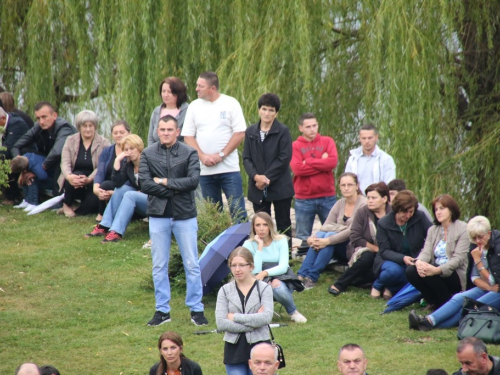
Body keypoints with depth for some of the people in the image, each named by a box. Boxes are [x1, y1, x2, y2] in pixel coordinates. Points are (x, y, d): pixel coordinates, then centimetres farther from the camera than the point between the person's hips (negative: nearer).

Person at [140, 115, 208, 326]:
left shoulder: (189, 154, 0)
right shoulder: (148, 155, 3)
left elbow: (193, 180, -13)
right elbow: (144, 184, -9)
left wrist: (166, 182, -12)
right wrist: (175, 190, -12)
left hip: (185, 215, -1)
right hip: (158, 216, 1)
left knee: (192, 265, 2)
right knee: (159, 266, 6)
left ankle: (196, 309, 10)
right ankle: (162, 310, 14)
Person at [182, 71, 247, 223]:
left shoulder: (230, 103, -1)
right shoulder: (194, 106, 8)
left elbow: (240, 133, -5)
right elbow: (188, 136, 6)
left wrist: (221, 155, -12)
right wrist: (202, 156, -9)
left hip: (229, 168, -3)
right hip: (204, 169, 3)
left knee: (237, 210, -6)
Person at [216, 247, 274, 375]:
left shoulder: (264, 288, -1)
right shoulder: (225, 290, 4)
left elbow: (266, 317, -14)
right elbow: (221, 323, -6)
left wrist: (235, 317, -11)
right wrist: (252, 323, -13)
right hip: (234, 349, 2)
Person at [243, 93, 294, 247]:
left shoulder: (283, 131, -3)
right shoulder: (250, 132, 9)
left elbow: (284, 158, -10)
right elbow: (246, 158, 5)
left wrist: (267, 178, -14)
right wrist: (256, 176, -13)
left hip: (279, 187, -3)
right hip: (258, 188, 3)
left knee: (283, 225, 4)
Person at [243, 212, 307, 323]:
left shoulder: (281, 240, 0)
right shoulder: (249, 245, -2)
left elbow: (283, 267, -11)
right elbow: (255, 271, -14)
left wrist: (265, 273, -26)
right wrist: (260, 247, -16)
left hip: (282, 279, 1)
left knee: (278, 287, -36)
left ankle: (293, 312, -9)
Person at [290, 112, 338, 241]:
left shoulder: (327, 141, 7)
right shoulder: (295, 146, 3)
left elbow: (333, 162, -10)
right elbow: (297, 169, -13)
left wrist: (308, 162, -8)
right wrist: (322, 163, -9)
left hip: (327, 197, 1)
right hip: (304, 200, -1)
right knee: (304, 238, 2)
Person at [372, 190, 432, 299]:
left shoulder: (420, 218, -7)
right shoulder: (383, 224, -10)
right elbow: (384, 251, -14)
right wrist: (402, 258, -31)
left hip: (414, 261, 2)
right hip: (390, 261, -2)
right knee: (394, 271, -39)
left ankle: (392, 289, -7)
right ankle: (377, 285, -3)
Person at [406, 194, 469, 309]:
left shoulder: (463, 229, -6)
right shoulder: (432, 230, 14)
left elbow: (458, 258, -16)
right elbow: (426, 252, 0)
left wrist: (438, 270, -33)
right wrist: (419, 262, -26)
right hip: (436, 271, 6)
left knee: (429, 274, -33)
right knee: (410, 271, -20)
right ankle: (435, 302, -2)